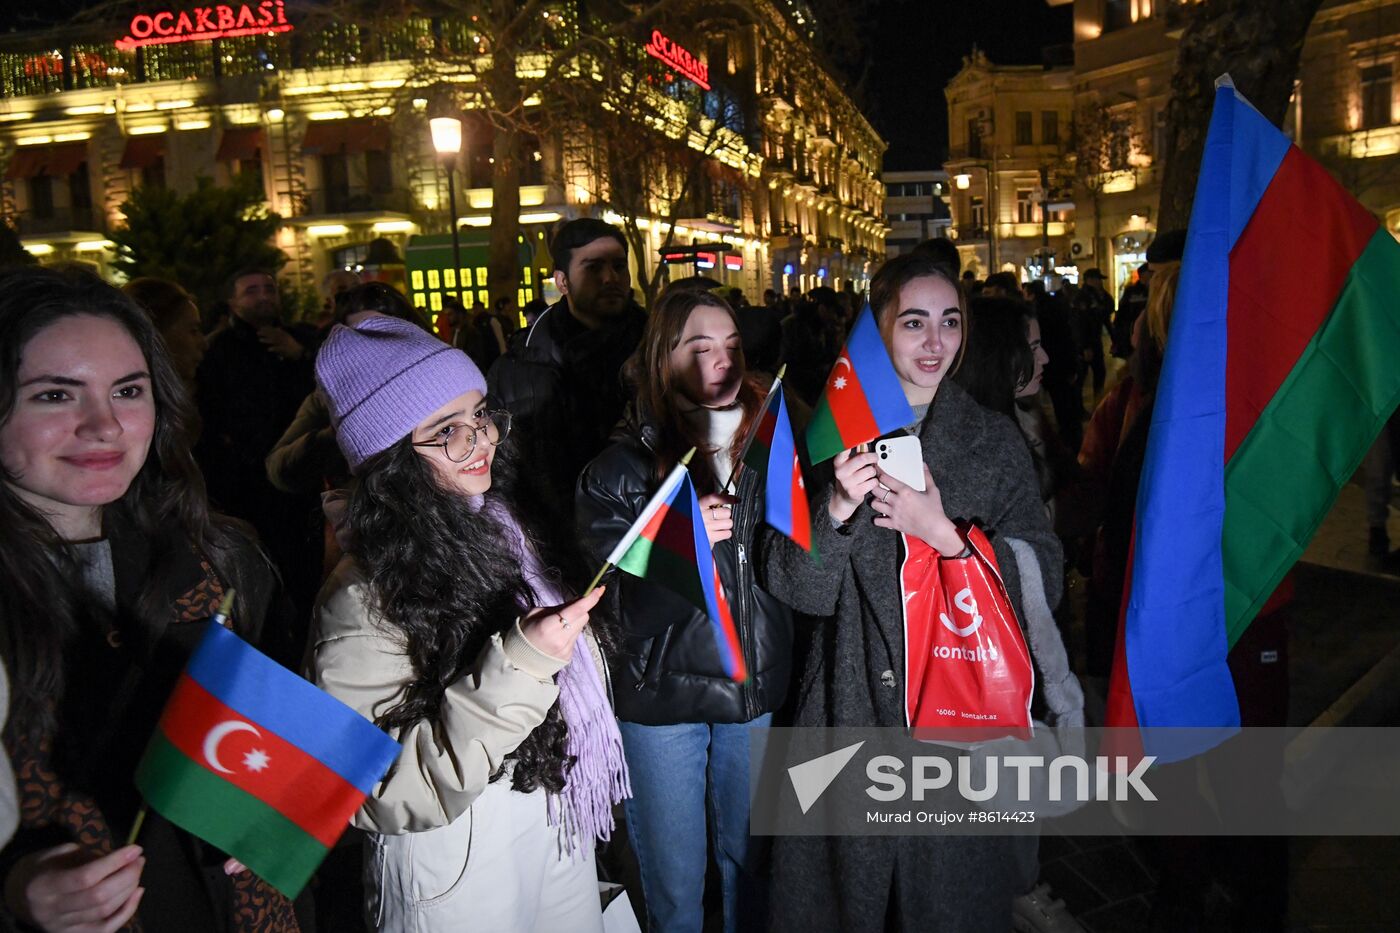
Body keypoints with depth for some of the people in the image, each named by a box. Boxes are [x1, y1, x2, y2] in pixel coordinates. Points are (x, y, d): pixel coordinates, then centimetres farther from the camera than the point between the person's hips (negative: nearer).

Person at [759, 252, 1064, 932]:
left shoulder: (994, 441, 3)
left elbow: (1042, 578, -3)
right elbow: (794, 589, -5)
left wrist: (945, 533, -17)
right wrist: (837, 508, -22)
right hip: (853, 703, 0)